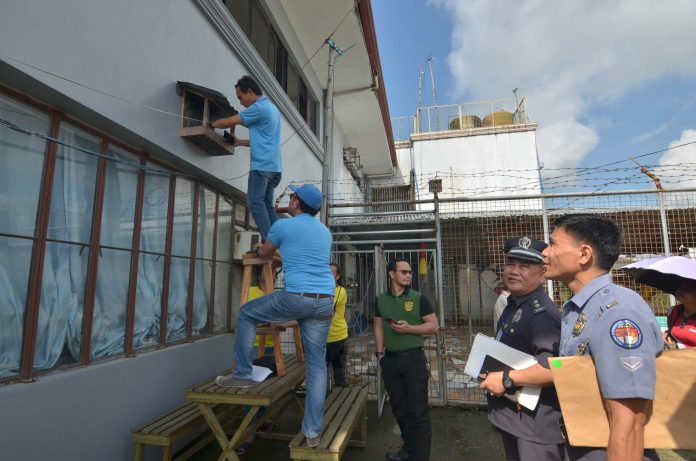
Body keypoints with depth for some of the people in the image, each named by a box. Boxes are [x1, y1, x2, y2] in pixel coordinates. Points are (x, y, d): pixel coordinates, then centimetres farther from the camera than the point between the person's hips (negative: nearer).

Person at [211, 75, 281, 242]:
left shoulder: (259, 107, -9)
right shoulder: (270, 107, 22)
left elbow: (228, 122, -2)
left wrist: (211, 124, 16)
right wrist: (239, 142, 27)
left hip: (262, 165, -9)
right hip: (273, 166, 9)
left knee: (255, 203, -9)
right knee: (267, 204, 9)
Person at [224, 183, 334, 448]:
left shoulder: (283, 225, 4)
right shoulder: (325, 232, 20)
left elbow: (264, 253, 21)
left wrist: (258, 248, 45)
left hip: (295, 297, -5)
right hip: (324, 302, 6)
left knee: (246, 314, 19)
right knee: (317, 364, 11)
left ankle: (243, 375, 24)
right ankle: (313, 431, 16)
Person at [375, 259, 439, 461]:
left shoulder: (418, 298, -5)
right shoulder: (381, 300, 4)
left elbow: (433, 325, -6)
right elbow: (378, 327, 9)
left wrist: (409, 328, -18)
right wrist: (380, 354, 4)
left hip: (413, 359, -3)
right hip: (390, 360, 4)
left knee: (418, 410, 3)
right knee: (399, 409, 16)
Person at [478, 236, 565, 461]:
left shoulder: (543, 313, -24)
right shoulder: (512, 306, 8)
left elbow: (556, 368, -36)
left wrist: (507, 379, -27)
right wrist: (492, 372, 9)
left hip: (535, 426, -9)